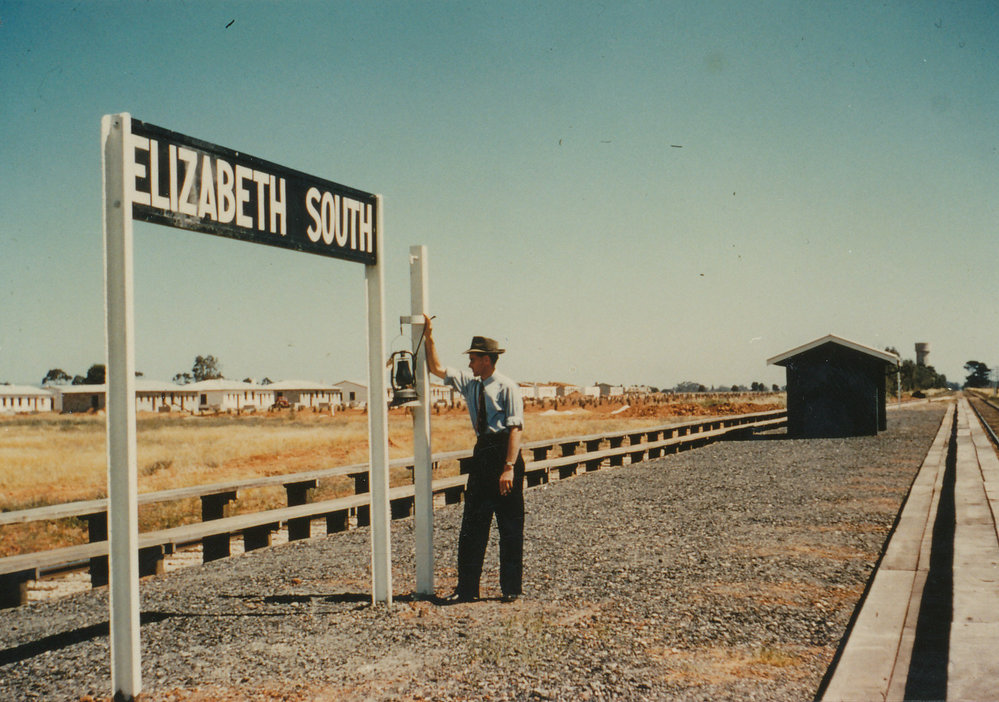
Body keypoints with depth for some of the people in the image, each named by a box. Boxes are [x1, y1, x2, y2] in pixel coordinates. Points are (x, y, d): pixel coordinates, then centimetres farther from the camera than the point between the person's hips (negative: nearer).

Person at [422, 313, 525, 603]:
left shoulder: (507, 387, -9)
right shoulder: (470, 383, 11)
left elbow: (515, 428, -15)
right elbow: (436, 368, 18)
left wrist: (509, 467, -22)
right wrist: (429, 338, 8)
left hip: (504, 453, -7)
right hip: (481, 453, 7)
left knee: (510, 526, 3)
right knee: (472, 524, 6)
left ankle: (511, 588, 13)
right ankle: (467, 588, 12)